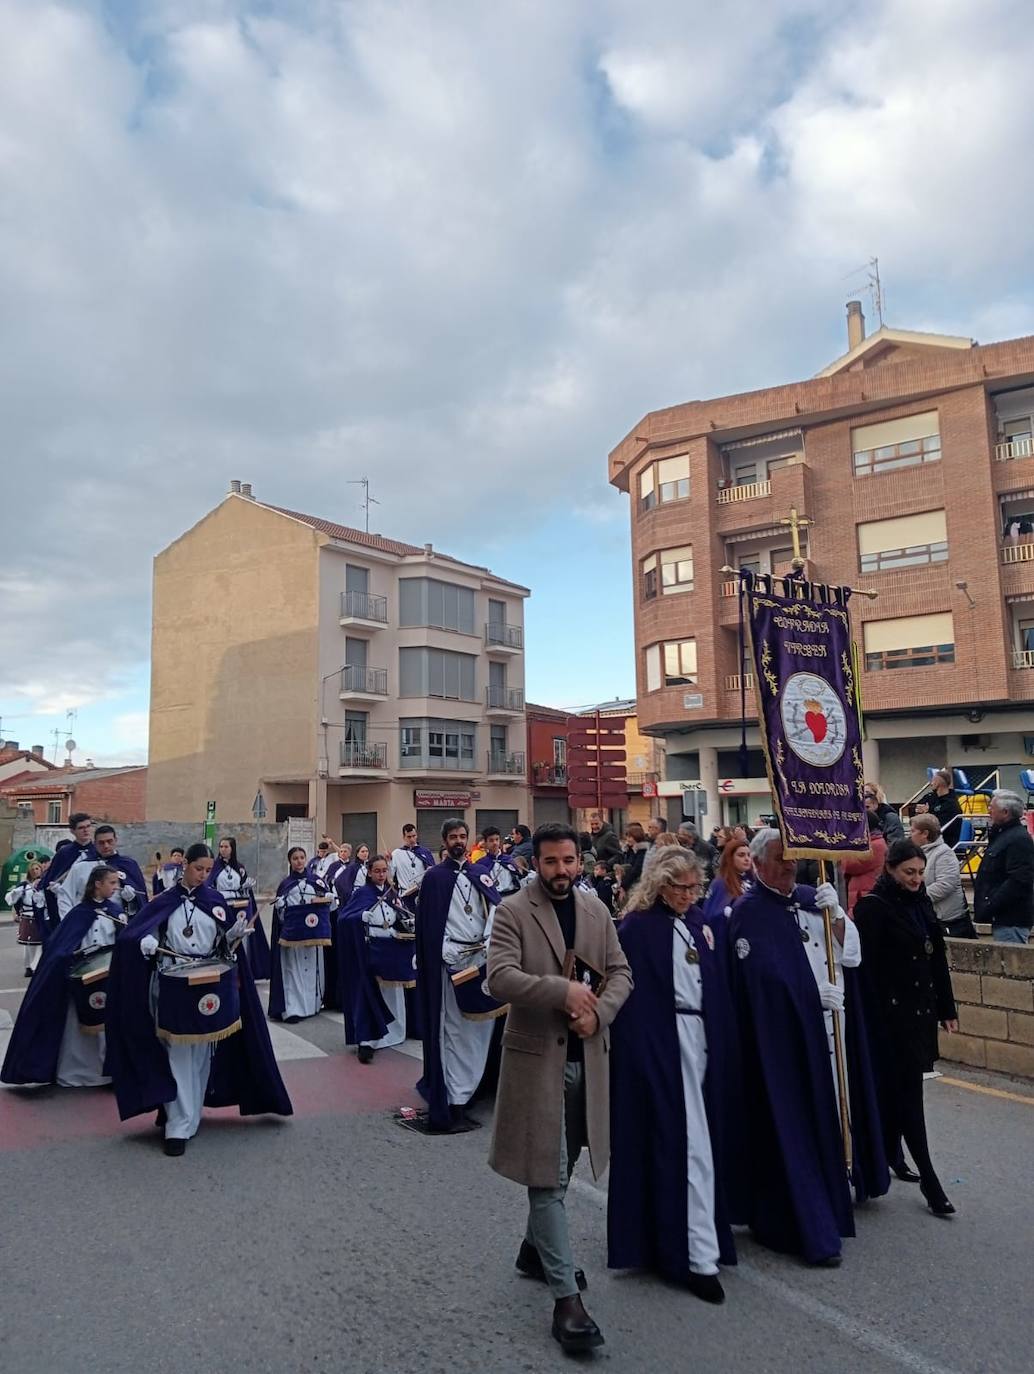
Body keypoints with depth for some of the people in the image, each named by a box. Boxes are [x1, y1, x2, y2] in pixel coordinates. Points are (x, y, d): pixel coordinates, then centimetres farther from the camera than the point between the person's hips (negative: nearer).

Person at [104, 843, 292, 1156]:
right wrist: (147, 943, -22)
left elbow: (225, 941, 8)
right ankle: (178, 1126, 1)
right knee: (179, 1054, -3)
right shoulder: (163, 901, 1)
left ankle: (190, 1114, 27)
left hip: (210, 982, 2)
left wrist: (238, 931, -13)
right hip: (174, 984, -2)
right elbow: (135, 934, -1)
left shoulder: (215, 898, 6)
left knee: (203, 1053, 10)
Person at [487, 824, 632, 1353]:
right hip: (537, 1054, -6)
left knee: (561, 1166, 21)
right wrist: (562, 990, -28)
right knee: (548, 1174, -1)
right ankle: (565, 1295, 8)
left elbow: (621, 972, 6)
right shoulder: (512, 911, -11)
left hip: (586, 1055, 6)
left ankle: (535, 1248, 43)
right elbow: (499, 977, -21)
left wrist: (598, 1012, -12)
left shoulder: (596, 910, 5)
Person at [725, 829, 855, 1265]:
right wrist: (814, 993, -15)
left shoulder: (809, 900, 9)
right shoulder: (748, 912, -13)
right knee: (787, 1130, 0)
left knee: (818, 1125, 15)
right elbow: (760, 976, -21)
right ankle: (811, 1230, 11)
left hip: (814, 1033, 7)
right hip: (775, 1040, -7)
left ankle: (821, 1216, 31)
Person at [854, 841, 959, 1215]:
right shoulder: (873, 907, -13)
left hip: (921, 1009, 7)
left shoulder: (921, 902, 10)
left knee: (899, 1088, 16)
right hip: (892, 1014, -7)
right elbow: (868, 967, -15)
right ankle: (928, 1179, 2)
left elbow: (937, 959, 14)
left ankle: (891, 1156, 31)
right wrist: (876, 1018, -18)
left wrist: (947, 1009, 13)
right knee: (908, 1092, -3)